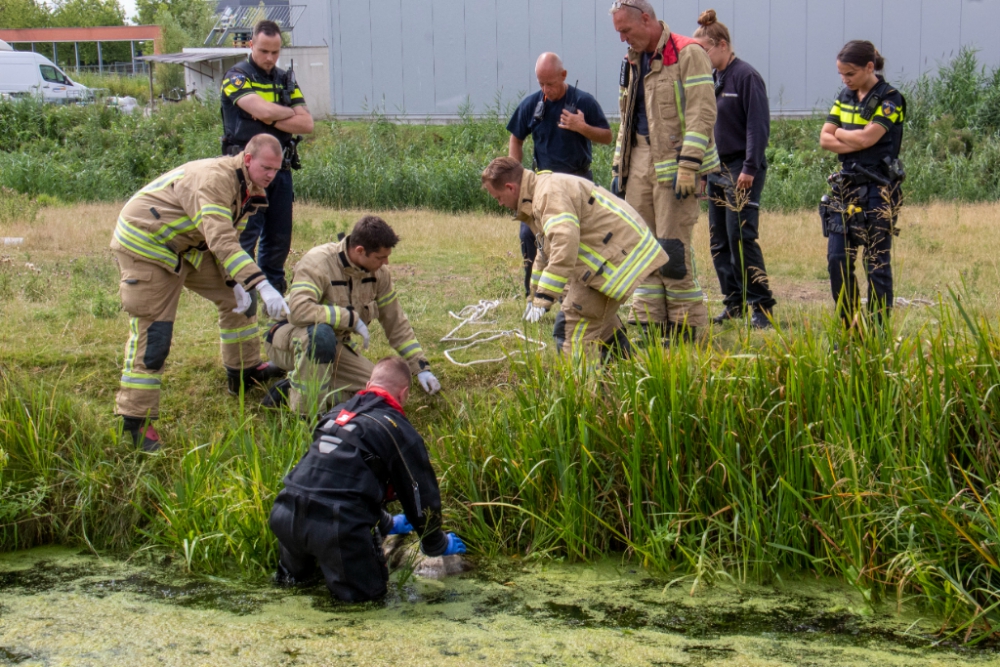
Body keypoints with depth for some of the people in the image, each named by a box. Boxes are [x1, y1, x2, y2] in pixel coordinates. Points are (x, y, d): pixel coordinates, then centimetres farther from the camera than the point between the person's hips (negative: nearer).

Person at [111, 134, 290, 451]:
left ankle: (244, 372, 27)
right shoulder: (214, 178, -31)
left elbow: (230, 239, 12)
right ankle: (135, 420, -9)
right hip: (145, 245, -10)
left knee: (236, 296, 11)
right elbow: (220, 240, -42)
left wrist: (237, 284, -3)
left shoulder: (247, 188, 2)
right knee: (152, 333, -13)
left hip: (185, 246, 10)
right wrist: (262, 285, -48)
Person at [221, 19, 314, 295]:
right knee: (245, 239, -8)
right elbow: (262, 110, -20)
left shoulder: (286, 80, 14)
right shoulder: (236, 77, -3)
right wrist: (290, 113, -2)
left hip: (281, 169, 6)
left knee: (279, 239, 7)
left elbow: (307, 124, 3)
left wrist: (273, 120, -10)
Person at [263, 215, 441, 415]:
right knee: (321, 333, -39)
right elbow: (299, 310, -41)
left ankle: (291, 388, 0)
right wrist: (352, 319, -33)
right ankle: (305, 410, -27)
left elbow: (396, 323, 5)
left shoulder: (379, 272, -5)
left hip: (332, 347, 7)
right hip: (290, 341, -7)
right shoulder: (318, 262, -26)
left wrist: (421, 368, 1)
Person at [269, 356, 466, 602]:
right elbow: (422, 496, 11)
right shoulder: (400, 431, 4)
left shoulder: (337, 414, 23)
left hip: (284, 515, 7)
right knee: (368, 590, 9)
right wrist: (438, 545, 30)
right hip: (338, 524, -7)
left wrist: (386, 523, 50)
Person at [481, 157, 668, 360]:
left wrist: (544, 297, -31)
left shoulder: (550, 192, -21)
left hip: (620, 251, -11)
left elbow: (564, 246, -32)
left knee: (580, 312, -13)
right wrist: (534, 295, 37)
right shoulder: (538, 193, 17)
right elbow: (546, 250, 31)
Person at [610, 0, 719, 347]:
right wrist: (618, 168, 19)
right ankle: (652, 328, 10)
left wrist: (688, 166, -21)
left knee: (673, 247, -9)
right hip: (640, 162, 8)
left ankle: (686, 328, 0)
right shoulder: (633, 62, 17)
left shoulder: (688, 54, -8)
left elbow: (702, 113, -14)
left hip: (674, 162, -8)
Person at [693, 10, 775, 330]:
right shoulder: (712, 80, 13)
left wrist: (750, 169, -19)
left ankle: (761, 307, -8)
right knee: (719, 241, 9)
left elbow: (759, 125, -15)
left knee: (741, 237, -12)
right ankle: (734, 303, 16)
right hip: (717, 169, 9)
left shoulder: (746, 76, -10)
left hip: (742, 171, -9)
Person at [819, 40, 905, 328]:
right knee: (837, 259, 2)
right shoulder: (845, 97, 13)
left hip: (878, 189, -7)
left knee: (877, 262, -3)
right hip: (846, 186, 7)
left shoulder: (890, 99, -8)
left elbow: (867, 137, -19)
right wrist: (855, 142, -10)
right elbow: (825, 139, 5)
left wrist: (840, 134, -2)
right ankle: (849, 329, 11)